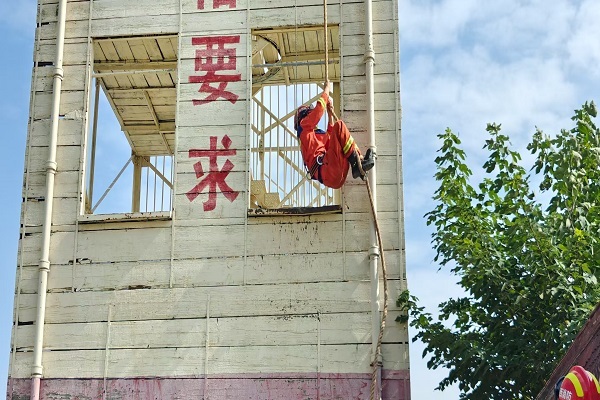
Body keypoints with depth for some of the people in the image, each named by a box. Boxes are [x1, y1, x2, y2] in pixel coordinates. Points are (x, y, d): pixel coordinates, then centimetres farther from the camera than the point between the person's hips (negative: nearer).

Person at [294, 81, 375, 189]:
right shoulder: (304, 126, 15)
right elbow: (319, 109, 7)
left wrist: (330, 114, 37)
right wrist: (326, 89, 20)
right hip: (324, 170, -9)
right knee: (339, 125, -13)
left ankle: (360, 162, -2)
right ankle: (357, 163, -22)